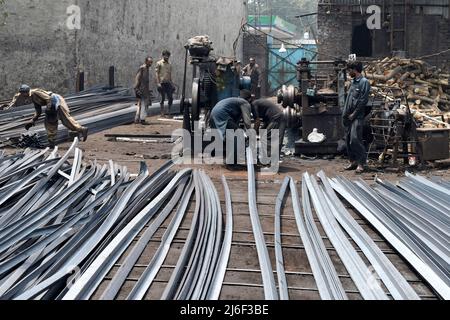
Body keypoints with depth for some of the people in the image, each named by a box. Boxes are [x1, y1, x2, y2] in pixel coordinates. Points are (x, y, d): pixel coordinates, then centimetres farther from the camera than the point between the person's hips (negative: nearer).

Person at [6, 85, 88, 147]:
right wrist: (32, 122, 18)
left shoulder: (35, 92, -11)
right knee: (48, 122, 8)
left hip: (56, 100, -10)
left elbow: (48, 98, -20)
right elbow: (38, 112, 23)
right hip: (55, 104, 10)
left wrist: (48, 109, -26)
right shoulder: (33, 99, 19)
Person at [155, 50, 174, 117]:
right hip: (162, 83, -5)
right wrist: (158, 83, -13)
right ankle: (162, 113, 6)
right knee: (163, 98, -1)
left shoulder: (169, 64, 16)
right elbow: (157, 73, -3)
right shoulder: (159, 63, 2)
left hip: (168, 83, 5)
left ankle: (169, 112, 10)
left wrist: (172, 84, 15)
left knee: (171, 98, -1)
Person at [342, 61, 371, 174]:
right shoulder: (353, 82, 18)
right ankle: (353, 161, 16)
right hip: (349, 116, 8)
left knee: (355, 139, -15)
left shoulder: (364, 82, -7)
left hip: (357, 116, -8)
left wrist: (354, 114, -14)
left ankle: (362, 163, -8)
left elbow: (363, 101, -13)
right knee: (348, 139, 8)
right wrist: (345, 113, 10)